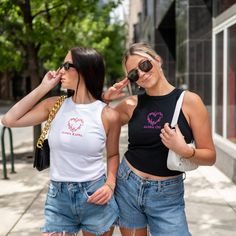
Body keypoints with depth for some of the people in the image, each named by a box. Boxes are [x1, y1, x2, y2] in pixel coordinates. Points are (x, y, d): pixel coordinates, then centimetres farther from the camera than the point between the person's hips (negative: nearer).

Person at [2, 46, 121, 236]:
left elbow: (113, 154, 7)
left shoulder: (108, 115, -7)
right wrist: (43, 88, -4)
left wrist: (110, 185, -10)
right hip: (58, 198, 2)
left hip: (95, 196, -1)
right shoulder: (54, 105, 0)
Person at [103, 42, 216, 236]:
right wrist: (104, 100, -2)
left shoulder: (189, 101, -9)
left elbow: (210, 156, -6)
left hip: (167, 195, -2)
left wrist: (184, 150, -24)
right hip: (127, 186, 3)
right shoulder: (131, 104, 0)